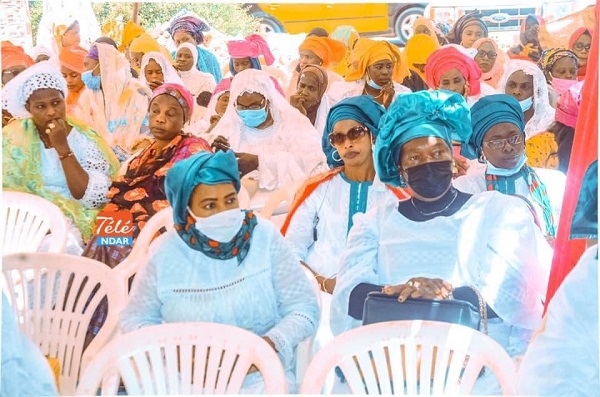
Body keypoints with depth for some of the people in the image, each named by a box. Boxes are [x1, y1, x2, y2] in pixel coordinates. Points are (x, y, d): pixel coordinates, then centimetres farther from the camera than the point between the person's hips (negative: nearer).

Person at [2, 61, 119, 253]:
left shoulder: (85, 138, -3)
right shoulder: (14, 137, 2)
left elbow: (93, 198, -11)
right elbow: (8, 188, -1)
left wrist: (62, 147, -16)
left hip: (72, 222, -1)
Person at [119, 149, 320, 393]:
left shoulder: (265, 237, -4)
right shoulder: (164, 252, -2)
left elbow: (304, 309, -2)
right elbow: (135, 318, 10)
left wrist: (268, 345, -20)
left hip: (261, 374, -1)